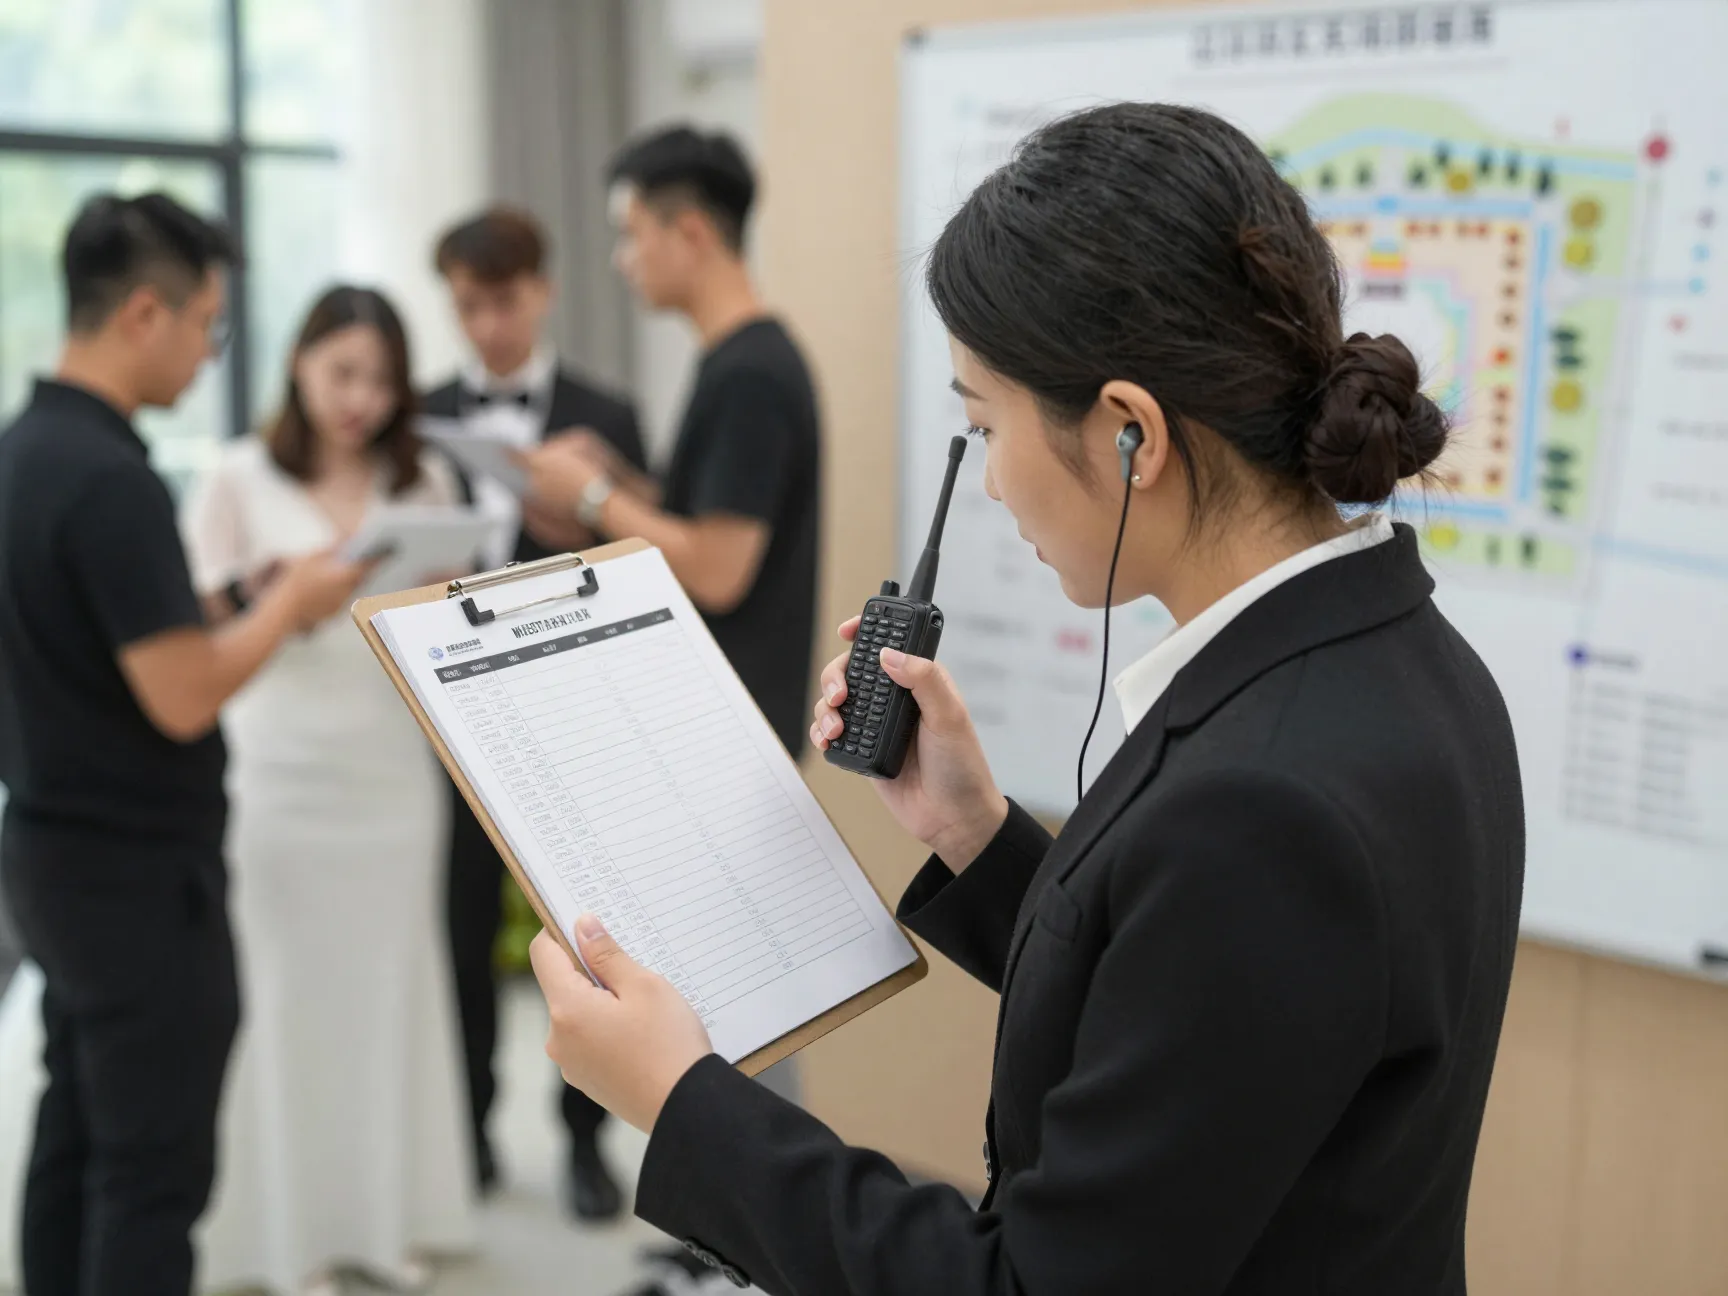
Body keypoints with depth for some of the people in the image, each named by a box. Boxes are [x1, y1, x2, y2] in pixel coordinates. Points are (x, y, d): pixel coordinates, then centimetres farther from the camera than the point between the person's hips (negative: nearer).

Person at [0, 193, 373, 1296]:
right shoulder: (111, 478, -22)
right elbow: (183, 698, -24)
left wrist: (240, 604, 10)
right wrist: (289, 603, -9)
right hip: (139, 871, -9)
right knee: (152, 1173, 1)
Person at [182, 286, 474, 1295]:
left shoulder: (425, 480, 7)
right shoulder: (241, 479, 0)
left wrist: (439, 595, -9)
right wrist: (272, 588, -17)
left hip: (392, 768, 2)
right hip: (278, 770, -2)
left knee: (391, 979, 7)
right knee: (287, 989, 2)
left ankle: (394, 1215, 19)